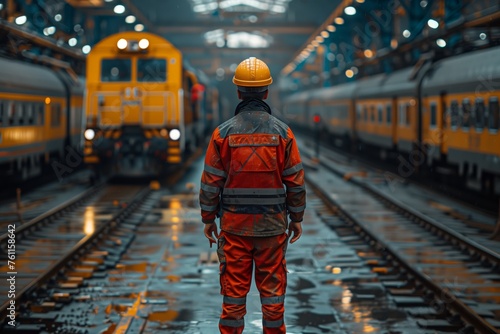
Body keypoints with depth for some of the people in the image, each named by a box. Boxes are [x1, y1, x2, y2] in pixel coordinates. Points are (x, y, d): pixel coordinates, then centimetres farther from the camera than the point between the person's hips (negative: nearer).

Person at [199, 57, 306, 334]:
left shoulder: (223, 133, -6)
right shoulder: (282, 132, -5)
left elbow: (210, 182, -4)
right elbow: (295, 182, -2)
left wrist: (208, 219, 8)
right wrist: (297, 218, 9)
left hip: (234, 225, 0)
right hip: (272, 225, 0)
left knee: (234, 290, 6)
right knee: (272, 289, 8)